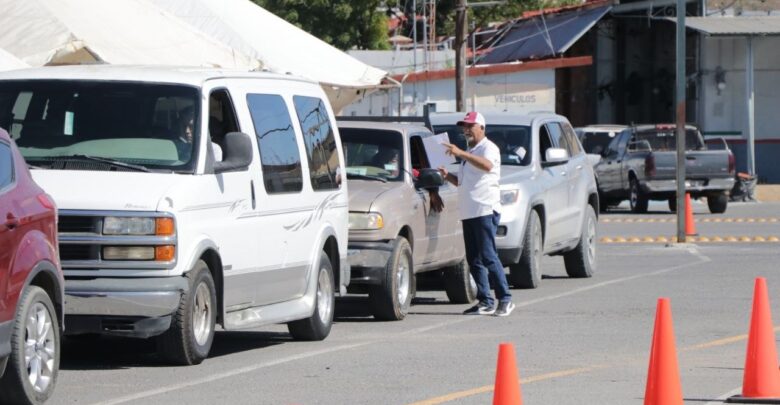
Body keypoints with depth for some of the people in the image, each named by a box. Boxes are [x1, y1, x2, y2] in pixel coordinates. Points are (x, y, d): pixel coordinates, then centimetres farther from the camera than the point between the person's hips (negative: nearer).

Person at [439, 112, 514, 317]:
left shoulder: (488, 148, -3)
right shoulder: (469, 153, 25)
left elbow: (487, 165, -26)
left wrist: (461, 154, -33)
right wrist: (448, 176, 11)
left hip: (485, 210, -9)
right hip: (468, 213, 9)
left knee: (489, 257, -12)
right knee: (474, 260, 6)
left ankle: (505, 299, -10)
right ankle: (485, 302, 9)